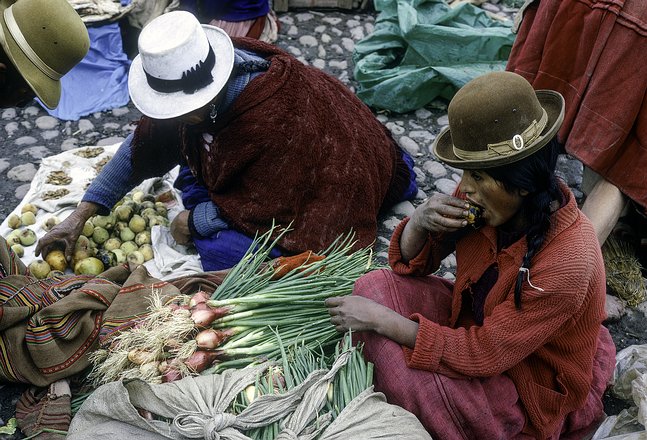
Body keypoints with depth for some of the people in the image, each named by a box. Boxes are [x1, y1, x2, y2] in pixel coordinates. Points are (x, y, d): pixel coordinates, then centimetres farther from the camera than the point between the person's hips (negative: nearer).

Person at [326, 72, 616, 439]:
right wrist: (420, 221, -26)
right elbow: (409, 264, -4)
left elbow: (482, 355, -28)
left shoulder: (567, 263, -34)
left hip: (533, 390, -6)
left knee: (404, 376, -27)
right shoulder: (493, 201, -15)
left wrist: (380, 319, -26)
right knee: (375, 286, -12)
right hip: (475, 323, 6)